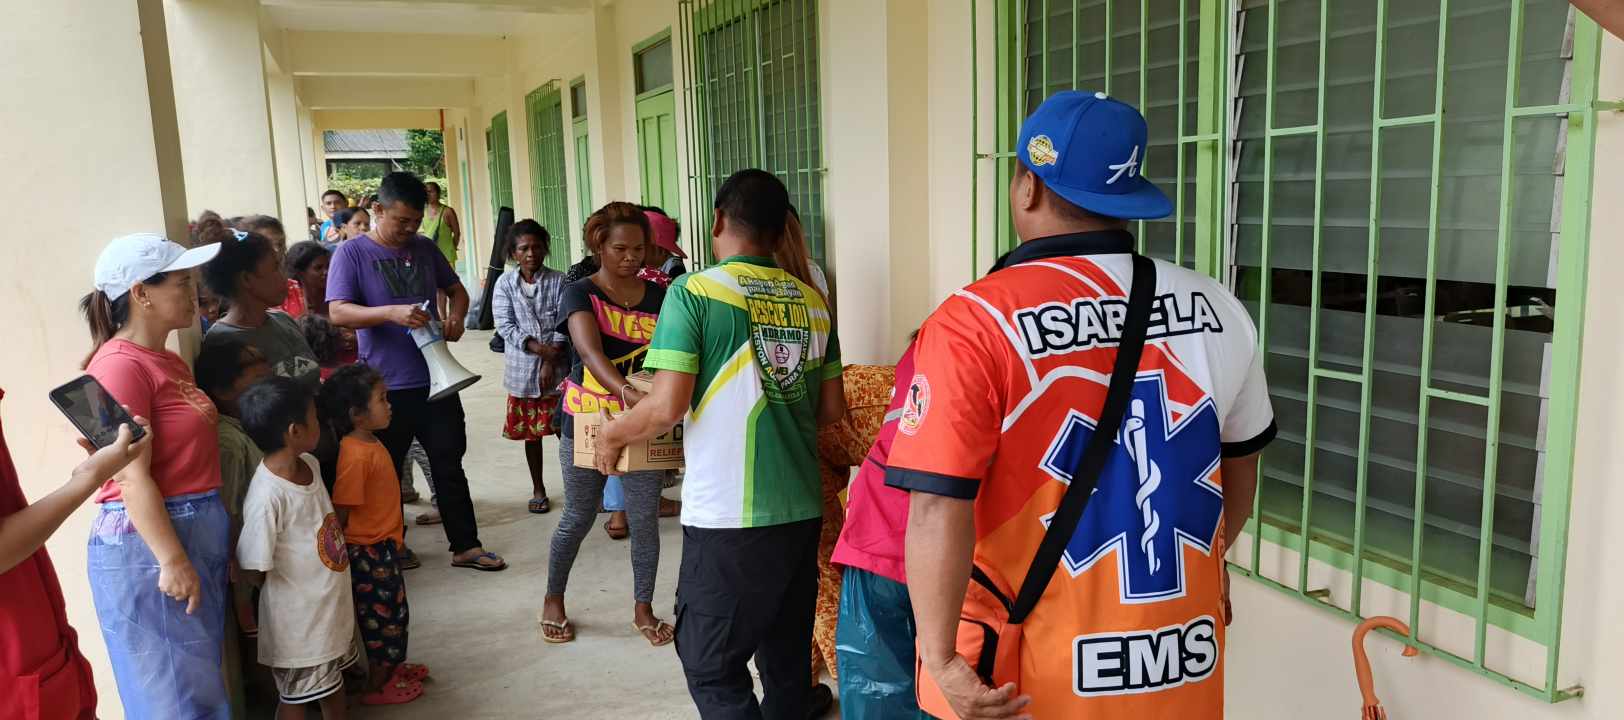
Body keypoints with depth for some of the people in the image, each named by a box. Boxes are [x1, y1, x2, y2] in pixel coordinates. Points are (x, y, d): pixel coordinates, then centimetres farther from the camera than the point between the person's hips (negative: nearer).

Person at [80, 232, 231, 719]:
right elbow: (133, 477, -20)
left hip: (198, 531, 9)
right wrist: (172, 560, -21)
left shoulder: (169, 361, 12)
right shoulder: (120, 365, -15)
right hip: (149, 544, -9)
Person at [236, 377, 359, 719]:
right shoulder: (267, 496, -29)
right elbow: (254, 572, -23)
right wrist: (287, 587, -4)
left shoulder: (311, 465, -4)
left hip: (333, 606, 7)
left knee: (334, 684, 25)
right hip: (299, 622, -7)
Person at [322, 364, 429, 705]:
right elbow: (341, 511, -25)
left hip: (384, 546, 9)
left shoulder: (370, 443, 3)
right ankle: (376, 686, 23)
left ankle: (390, 666, 41)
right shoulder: (356, 454, -27)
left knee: (393, 611, 23)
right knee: (381, 616, 7)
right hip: (368, 552, -9)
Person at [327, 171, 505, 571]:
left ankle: (465, 546, 19)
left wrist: (456, 317, -4)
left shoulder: (425, 249, 8)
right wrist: (392, 313, -32)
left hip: (434, 381, 4)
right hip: (385, 388, -4)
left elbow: (456, 289, 19)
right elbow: (338, 312, -16)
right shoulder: (352, 253, -6)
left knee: (450, 465, 10)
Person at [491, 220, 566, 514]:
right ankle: (538, 489, 25)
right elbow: (505, 326, -6)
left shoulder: (558, 281, -3)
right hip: (522, 370, 1)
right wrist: (540, 348, -17)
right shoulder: (505, 283, 0)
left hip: (556, 369, -1)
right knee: (531, 433, 11)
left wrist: (550, 362, -14)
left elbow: (564, 326, -6)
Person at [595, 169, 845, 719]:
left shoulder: (694, 292, -8)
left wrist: (612, 435, 5)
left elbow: (667, 407, -14)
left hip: (727, 515, -5)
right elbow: (832, 409, 11)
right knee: (787, 657, 18)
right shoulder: (811, 299, 7)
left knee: (712, 666, 7)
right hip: (802, 509, 6)